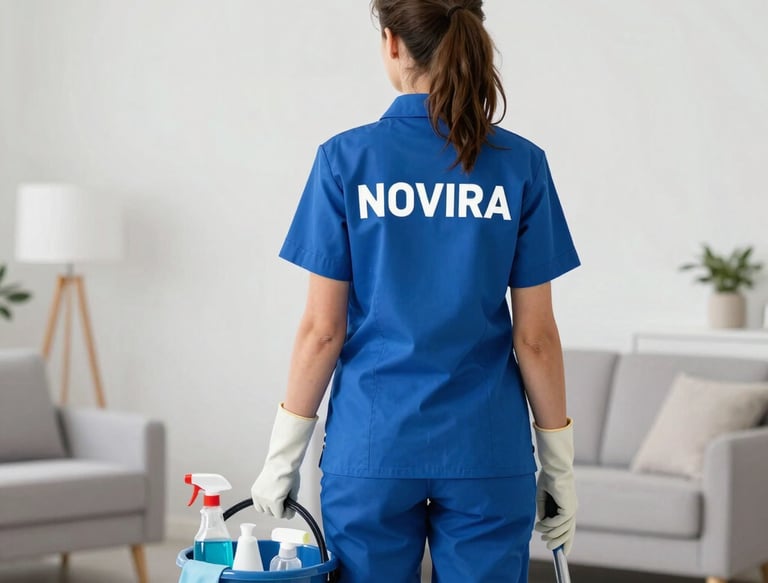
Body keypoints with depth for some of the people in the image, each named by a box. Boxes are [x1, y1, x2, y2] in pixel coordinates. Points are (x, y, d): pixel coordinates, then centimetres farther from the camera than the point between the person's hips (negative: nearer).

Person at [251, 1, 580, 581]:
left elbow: (323, 329, -5)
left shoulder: (347, 159, -6)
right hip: (485, 449, 1)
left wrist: (284, 453, 4)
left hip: (371, 446, 0)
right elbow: (535, 336, -3)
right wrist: (559, 462, 7)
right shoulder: (520, 165, -3)